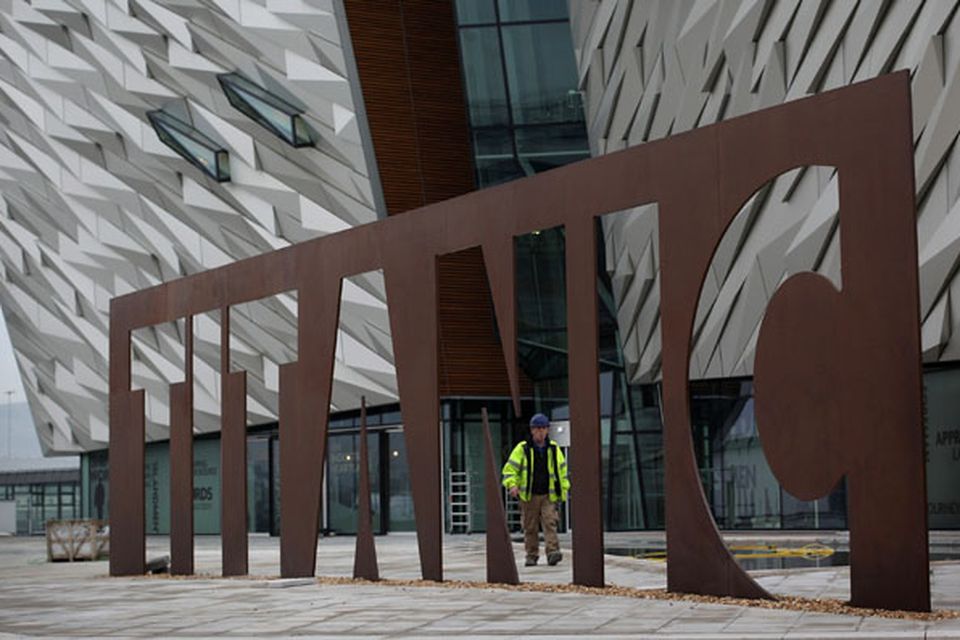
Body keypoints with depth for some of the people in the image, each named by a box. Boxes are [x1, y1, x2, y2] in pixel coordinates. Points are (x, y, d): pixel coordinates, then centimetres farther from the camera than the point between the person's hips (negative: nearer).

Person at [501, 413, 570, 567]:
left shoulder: (554, 449, 9)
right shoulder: (522, 449, 1)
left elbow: (562, 469, 19)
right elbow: (510, 468, -1)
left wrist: (564, 490, 13)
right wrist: (512, 484, -19)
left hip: (548, 496, 1)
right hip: (529, 496, -1)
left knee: (550, 522, -14)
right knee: (530, 528, 4)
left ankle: (552, 552, -21)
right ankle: (532, 556, 14)